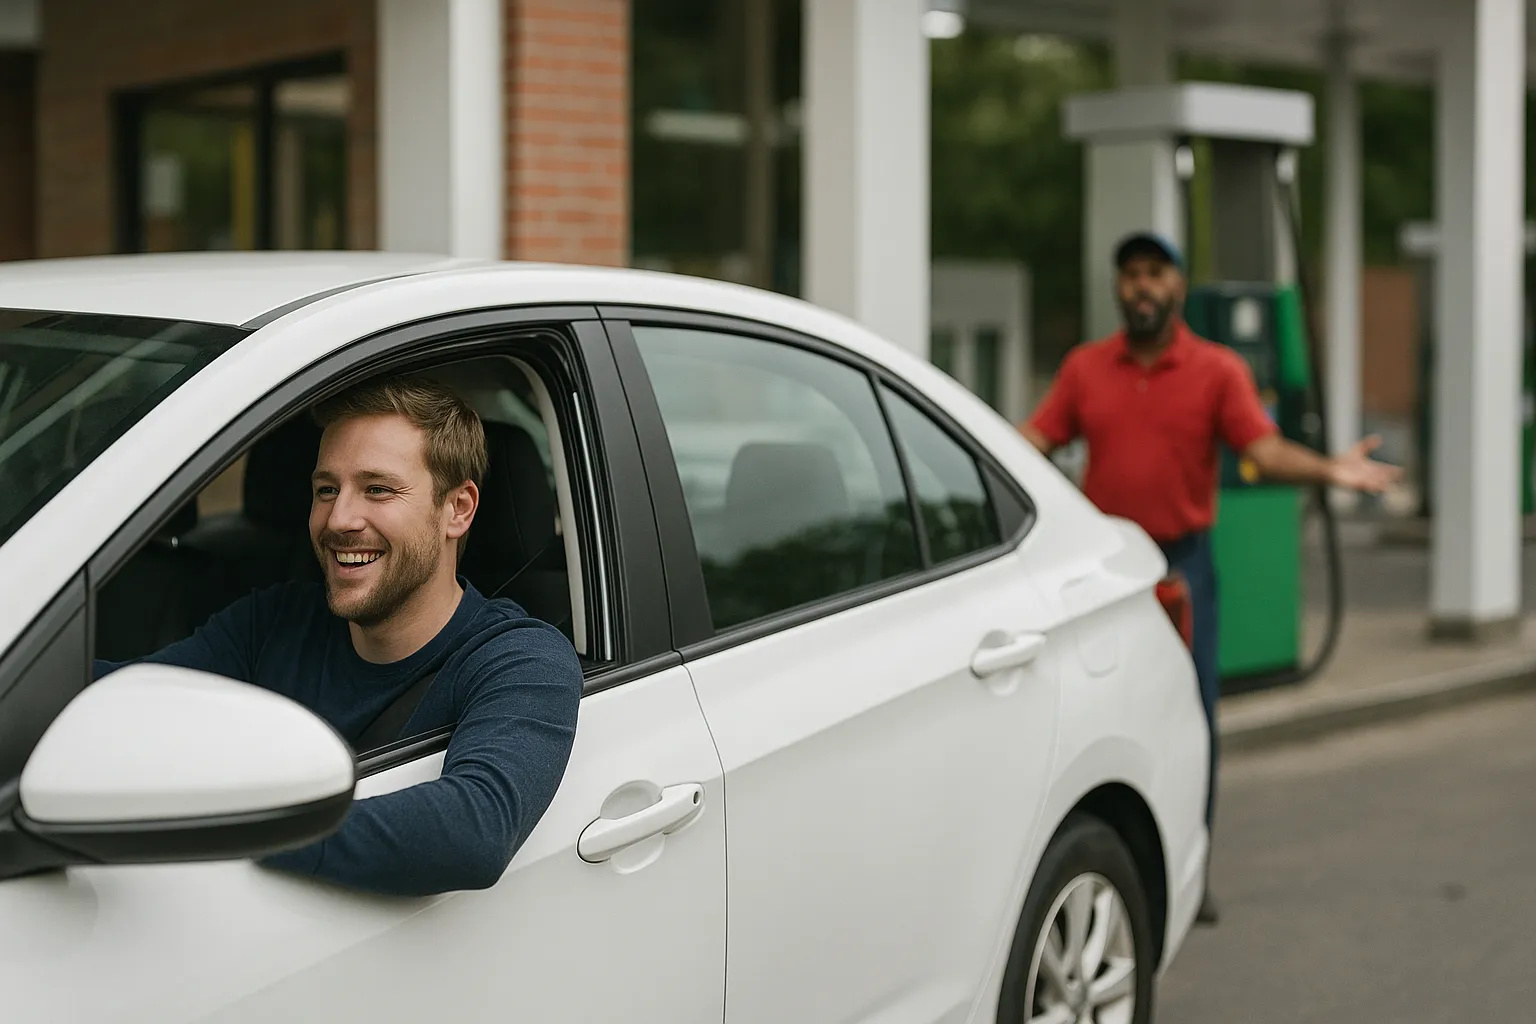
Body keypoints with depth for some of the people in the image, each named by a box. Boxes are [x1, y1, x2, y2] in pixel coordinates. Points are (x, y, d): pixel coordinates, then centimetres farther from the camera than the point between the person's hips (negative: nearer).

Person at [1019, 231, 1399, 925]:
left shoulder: (1218, 370, 1)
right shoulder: (1084, 368, 7)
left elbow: (1264, 450, -8)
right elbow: (1035, 439, 2)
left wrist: (1329, 471, -25)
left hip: (1182, 562, -1)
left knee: (1192, 718, -1)